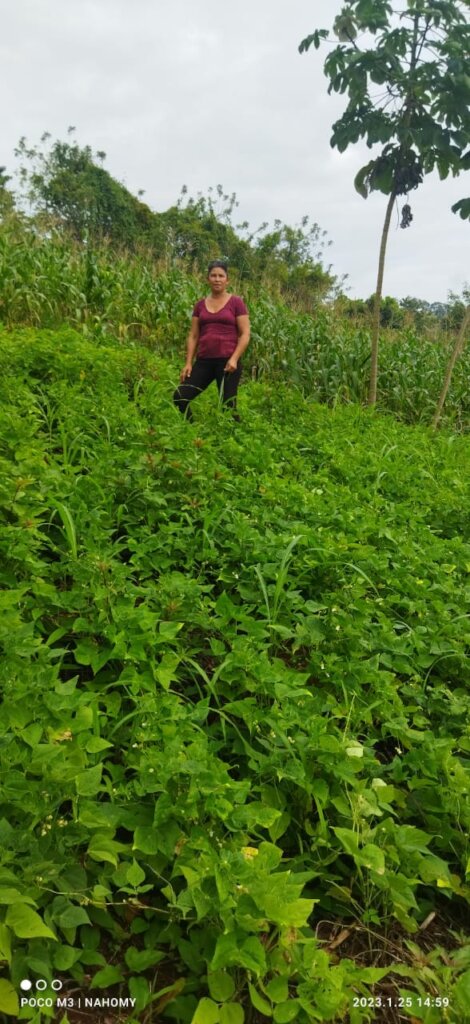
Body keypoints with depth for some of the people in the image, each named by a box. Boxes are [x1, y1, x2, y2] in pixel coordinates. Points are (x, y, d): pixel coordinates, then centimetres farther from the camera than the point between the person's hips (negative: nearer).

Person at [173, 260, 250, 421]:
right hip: (204, 361, 4)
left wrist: (234, 359, -15)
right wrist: (188, 363, 2)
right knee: (180, 397, -4)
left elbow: (245, 334, -4)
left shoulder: (236, 302, 0)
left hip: (227, 361, -4)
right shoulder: (200, 305, 11)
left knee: (228, 405, -2)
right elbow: (193, 336, 11)